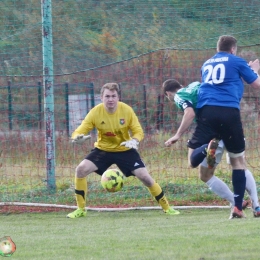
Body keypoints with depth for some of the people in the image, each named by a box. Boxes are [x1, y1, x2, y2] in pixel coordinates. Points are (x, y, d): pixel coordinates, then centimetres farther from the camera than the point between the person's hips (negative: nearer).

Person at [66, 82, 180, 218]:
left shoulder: (126, 110, -16)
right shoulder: (96, 112, -17)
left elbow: (138, 131, -9)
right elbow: (79, 132, -18)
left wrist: (134, 141, -32)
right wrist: (78, 138, -43)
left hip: (125, 150, 0)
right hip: (103, 149, 0)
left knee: (144, 176, -12)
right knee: (81, 169, -20)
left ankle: (166, 207, 8)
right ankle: (81, 209, -7)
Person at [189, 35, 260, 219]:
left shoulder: (207, 64, 25)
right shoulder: (237, 62, 11)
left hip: (206, 111, 2)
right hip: (229, 112, -2)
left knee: (194, 159, 1)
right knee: (238, 159, 12)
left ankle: (206, 148, -37)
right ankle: (237, 208, 4)